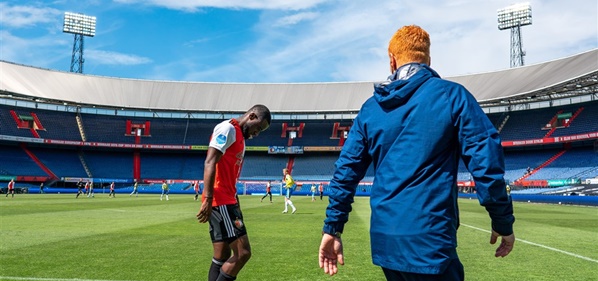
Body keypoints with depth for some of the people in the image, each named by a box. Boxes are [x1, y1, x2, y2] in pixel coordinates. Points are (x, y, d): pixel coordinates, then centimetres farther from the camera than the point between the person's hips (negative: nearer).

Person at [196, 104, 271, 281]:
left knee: (222, 256, 12)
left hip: (226, 200, 10)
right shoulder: (228, 128, -9)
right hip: (220, 201, -10)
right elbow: (210, 163, -19)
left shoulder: (239, 135, 20)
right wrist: (207, 199, -26)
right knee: (243, 252, -10)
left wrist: (234, 201, 20)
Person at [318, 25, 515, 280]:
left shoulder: (370, 107, 6)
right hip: (428, 239, -5)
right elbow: (486, 162, -8)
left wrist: (332, 229, 11)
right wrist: (503, 223, 3)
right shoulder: (452, 96, -5)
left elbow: (345, 171, 5)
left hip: (382, 239, 5)